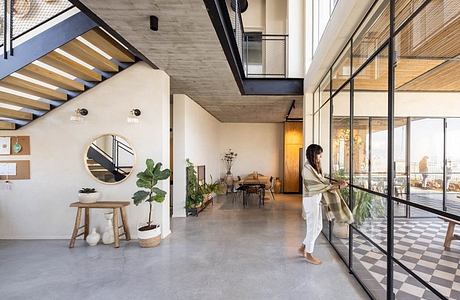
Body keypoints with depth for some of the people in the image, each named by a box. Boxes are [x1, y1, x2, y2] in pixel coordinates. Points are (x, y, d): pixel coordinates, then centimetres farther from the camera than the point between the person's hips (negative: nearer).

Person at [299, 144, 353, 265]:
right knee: (312, 227, 3)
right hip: (311, 200, -9)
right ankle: (309, 254, 20)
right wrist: (337, 186, -15)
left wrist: (336, 183, 0)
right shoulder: (308, 168, -18)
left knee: (318, 227, 16)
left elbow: (322, 182, 11)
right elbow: (320, 184, -19)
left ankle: (303, 247, 31)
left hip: (316, 199, 9)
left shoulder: (315, 166, 11)